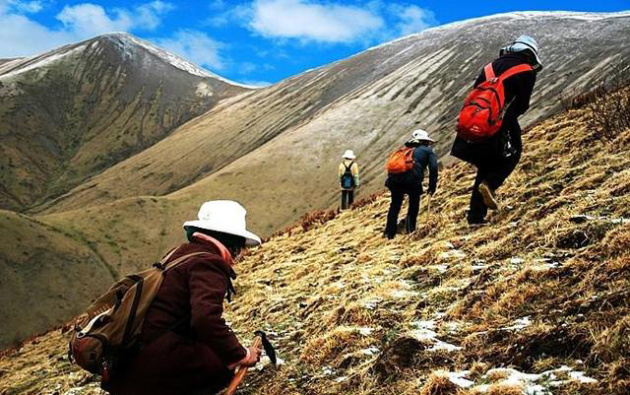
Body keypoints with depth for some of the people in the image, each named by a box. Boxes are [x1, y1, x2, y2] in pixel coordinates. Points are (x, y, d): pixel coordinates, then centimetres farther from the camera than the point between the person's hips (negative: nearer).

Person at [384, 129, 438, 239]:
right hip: (412, 179, -4)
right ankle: (410, 227, 18)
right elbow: (433, 168, 6)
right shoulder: (428, 150, 21)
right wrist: (432, 186, 9)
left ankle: (390, 233, 15)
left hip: (394, 178, 4)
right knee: (414, 202, 22)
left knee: (395, 205, 18)